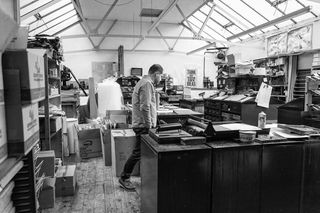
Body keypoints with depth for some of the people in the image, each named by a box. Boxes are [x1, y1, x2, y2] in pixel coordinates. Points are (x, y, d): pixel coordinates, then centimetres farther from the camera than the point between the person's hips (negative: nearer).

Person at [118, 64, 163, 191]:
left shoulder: (144, 82, 18)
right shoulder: (147, 84, -16)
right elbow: (145, 107, -24)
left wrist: (151, 123, 21)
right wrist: (149, 125, -18)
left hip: (142, 124, 10)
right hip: (143, 125, -10)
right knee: (137, 153, -1)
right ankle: (124, 179, 12)